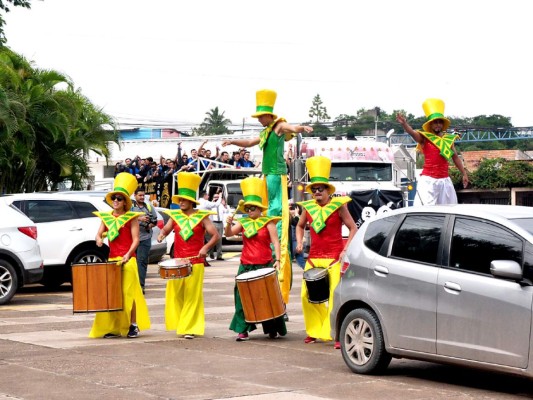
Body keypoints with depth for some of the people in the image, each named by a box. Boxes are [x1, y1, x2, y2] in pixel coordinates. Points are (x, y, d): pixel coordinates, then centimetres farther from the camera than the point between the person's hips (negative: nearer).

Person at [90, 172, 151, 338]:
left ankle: (133, 325, 1)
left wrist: (128, 254, -20)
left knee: (128, 292, -5)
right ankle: (114, 327, 11)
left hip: (127, 260, -5)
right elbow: (99, 233, 12)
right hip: (112, 259, 5)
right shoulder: (106, 217, 13)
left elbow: (135, 239, -6)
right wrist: (99, 239, -13)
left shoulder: (131, 218, -1)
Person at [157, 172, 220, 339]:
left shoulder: (201, 217, 0)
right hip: (177, 262, 4)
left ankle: (190, 328, 2)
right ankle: (179, 324, 13)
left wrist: (206, 247, -16)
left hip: (195, 263, -3)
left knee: (192, 296, -2)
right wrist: (162, 234, -8)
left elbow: (215, 235, 0)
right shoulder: (175, 216, 9)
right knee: (174, 293, 1)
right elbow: (166, 229, 16)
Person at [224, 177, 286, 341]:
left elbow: (275, 242, -6)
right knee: (243, 297, -3)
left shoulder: (268, 223, -1)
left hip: (265, 265, -3)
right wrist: (229, 224, -25)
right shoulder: (243, 223, 9)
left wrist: (277, 259, -18)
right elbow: (229, 233, -4)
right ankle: (242, 329, 2)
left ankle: (272, 329, 19)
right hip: (246, 266, 3)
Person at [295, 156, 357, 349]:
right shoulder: (308, 208, 8)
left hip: (334, 258, -5)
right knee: (307, 295, 3)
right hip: (313, 257, 5)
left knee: (335, 296, -11)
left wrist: (346, 250, -11)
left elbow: (353, 228, -1)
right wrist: (299, 242, 10)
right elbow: (300, 226, 27)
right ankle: (314, 330, 18)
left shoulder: (338, 206, -3)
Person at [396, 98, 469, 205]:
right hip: (428, 180, -5)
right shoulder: (424, 138, -2)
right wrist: (404, 124, -42)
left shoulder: (448, 139, 12)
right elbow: (412, 132, -22)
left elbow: (455, 157, 20)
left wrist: (464, 174, 21)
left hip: (444, 180, 5)